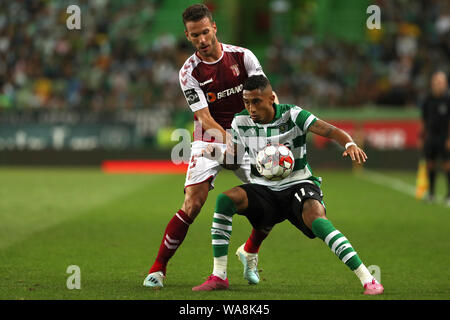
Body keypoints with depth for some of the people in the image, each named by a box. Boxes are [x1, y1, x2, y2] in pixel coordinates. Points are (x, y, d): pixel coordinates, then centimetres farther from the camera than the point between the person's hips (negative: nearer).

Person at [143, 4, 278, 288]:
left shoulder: (242, 56, -5)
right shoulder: (189, 72, -10)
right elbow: (205, 118, -17)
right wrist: (228, 144, -34)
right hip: (210, 138, -2)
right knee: (193, 203, -18)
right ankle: (159, 268, -8)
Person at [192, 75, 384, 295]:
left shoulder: (292, 115, -13)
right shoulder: (241, 122, -1)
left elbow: (330, 131, -21)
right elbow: (233, 161, 8)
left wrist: (350, 144, -43)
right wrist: (217, 154, -15)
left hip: (297, 185, -3)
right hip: (263, 189, 4)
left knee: (315, 217, -34)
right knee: (224, 200, -24)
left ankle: (367, 279, -30)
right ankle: (219, 276, -17)